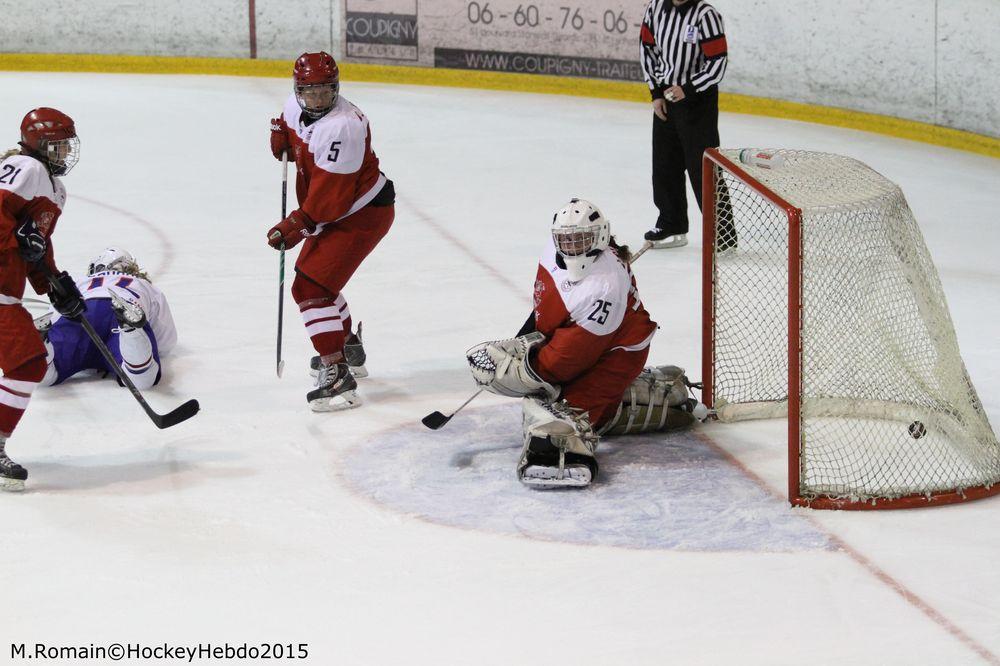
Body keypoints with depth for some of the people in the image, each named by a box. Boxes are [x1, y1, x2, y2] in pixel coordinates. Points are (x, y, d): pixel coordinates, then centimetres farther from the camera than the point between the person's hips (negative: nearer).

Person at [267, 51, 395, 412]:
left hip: (361, 215, -10)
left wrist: (297, 226, -28)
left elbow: (330, 193, -30)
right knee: (317, 277, 27)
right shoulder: (297, 105, -3)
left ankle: (337, 375, -22)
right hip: (332, 212, 10)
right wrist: (282, 135, 8)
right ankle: (349, 347, 47)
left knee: (310, 287, -18)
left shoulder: (342, 127, -30)